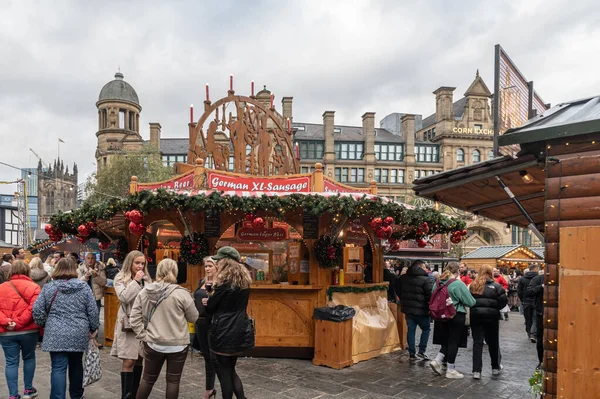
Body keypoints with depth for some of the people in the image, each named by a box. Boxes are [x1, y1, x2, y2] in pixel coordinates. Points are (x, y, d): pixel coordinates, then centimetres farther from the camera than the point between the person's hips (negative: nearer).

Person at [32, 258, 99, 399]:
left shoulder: (48, 287, -1)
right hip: (79, 334, 2)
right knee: (76, 365, 18)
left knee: (58, 368, 0)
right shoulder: (84, 287, 0)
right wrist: (93, 329, 13)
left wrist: (44, 325, 17)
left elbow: (37, 310, -1)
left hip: (56, 334, -1)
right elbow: (93, 311, 0)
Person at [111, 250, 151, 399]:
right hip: (129, 323, -4)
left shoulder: (147, 279, 9)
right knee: (129, 362, -7)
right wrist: (136, 281, -14)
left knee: (139, 360, 10)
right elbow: (124, 298, -17)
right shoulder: (121, 279, -2)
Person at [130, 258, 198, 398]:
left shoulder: (144, 292, -4)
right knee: (173, 381, 10)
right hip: (177, 345, -3)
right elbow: (194, 318, -4)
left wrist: (143, 336, 3)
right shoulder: (181, 293, -15)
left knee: (148, 379, 19)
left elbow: (134, 318, -3)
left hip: (153, 344, 4)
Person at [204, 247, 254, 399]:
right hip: (240, 330, 7)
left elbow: (211, 307, -7)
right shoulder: (244, 280, 8)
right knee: (230, 369, 18)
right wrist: (213, 301, 13)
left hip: (225, 332, -7)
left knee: (224, 371, 6)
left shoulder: (225, 281, -15)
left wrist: (207, 302, 15)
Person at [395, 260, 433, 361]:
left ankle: (412, 354, 14)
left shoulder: (403, 278, 5)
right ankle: (421, 352, 9)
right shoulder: (425, 279, -16)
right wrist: (430, 307, -2)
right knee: (426, 329, 12)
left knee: (411, 330, 12)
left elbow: (398, 290, 16)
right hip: (421, 309, -5)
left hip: (407, 308, 5)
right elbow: (431, 294, -18)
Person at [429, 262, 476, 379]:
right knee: (453, 342, 4)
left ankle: (437, 360, 8)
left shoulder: (438, 283, 2)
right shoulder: (458, 284, -17)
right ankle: (451, 370, 12)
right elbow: (470, 302, -13)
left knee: (447, 341, 19)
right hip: (456, 317, -6)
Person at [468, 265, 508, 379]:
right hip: (491, 317, -1)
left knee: (477, 343, 3)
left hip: (475, 316, 2)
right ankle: (495, 367, 33)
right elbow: (504, 300, -8)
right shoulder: (496, 286, -4)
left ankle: (476, 371, -2)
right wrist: (495, 308, 8)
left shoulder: (473, 285, 3)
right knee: (493, 343, 16)